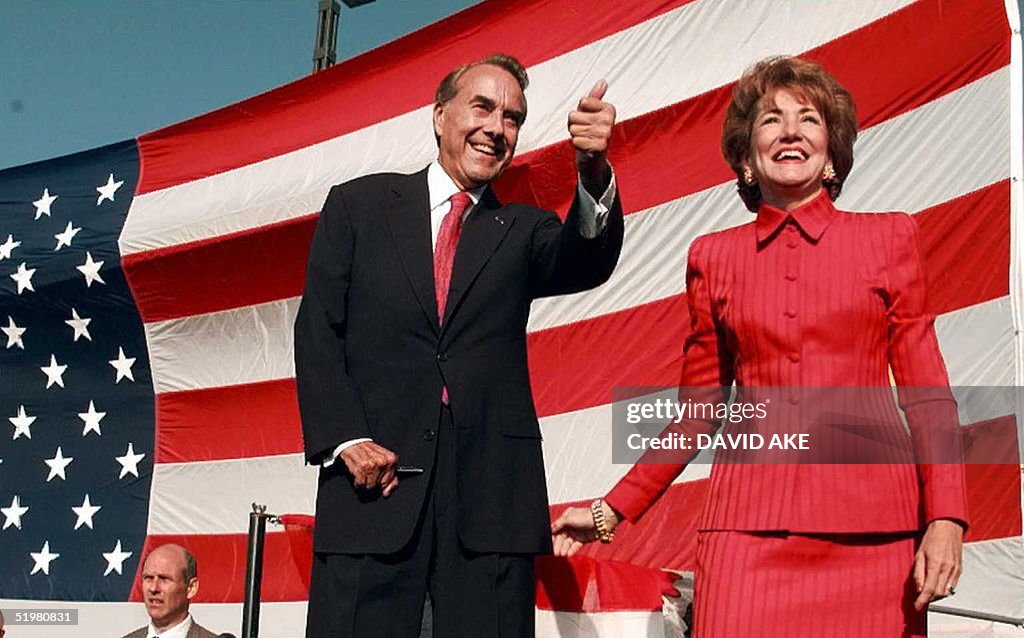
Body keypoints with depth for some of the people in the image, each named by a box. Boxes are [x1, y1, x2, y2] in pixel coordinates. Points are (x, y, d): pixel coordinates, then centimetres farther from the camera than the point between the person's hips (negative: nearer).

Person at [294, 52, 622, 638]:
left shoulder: (522, 230, 16)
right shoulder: (358, 206, 13)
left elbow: (583, 264, -6)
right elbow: (317, 333, 7)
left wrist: (595, 172, -27)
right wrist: (345, 440, -7)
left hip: (492, 490, 1)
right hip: (374, 478, -1)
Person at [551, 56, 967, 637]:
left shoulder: (888, 239, 8)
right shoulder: (714, 257, 11)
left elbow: (927, 393, 5)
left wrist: (946, 519, -7)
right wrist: (611, 512, 11)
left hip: (869, 521, 0)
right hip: (751, 521, 1)